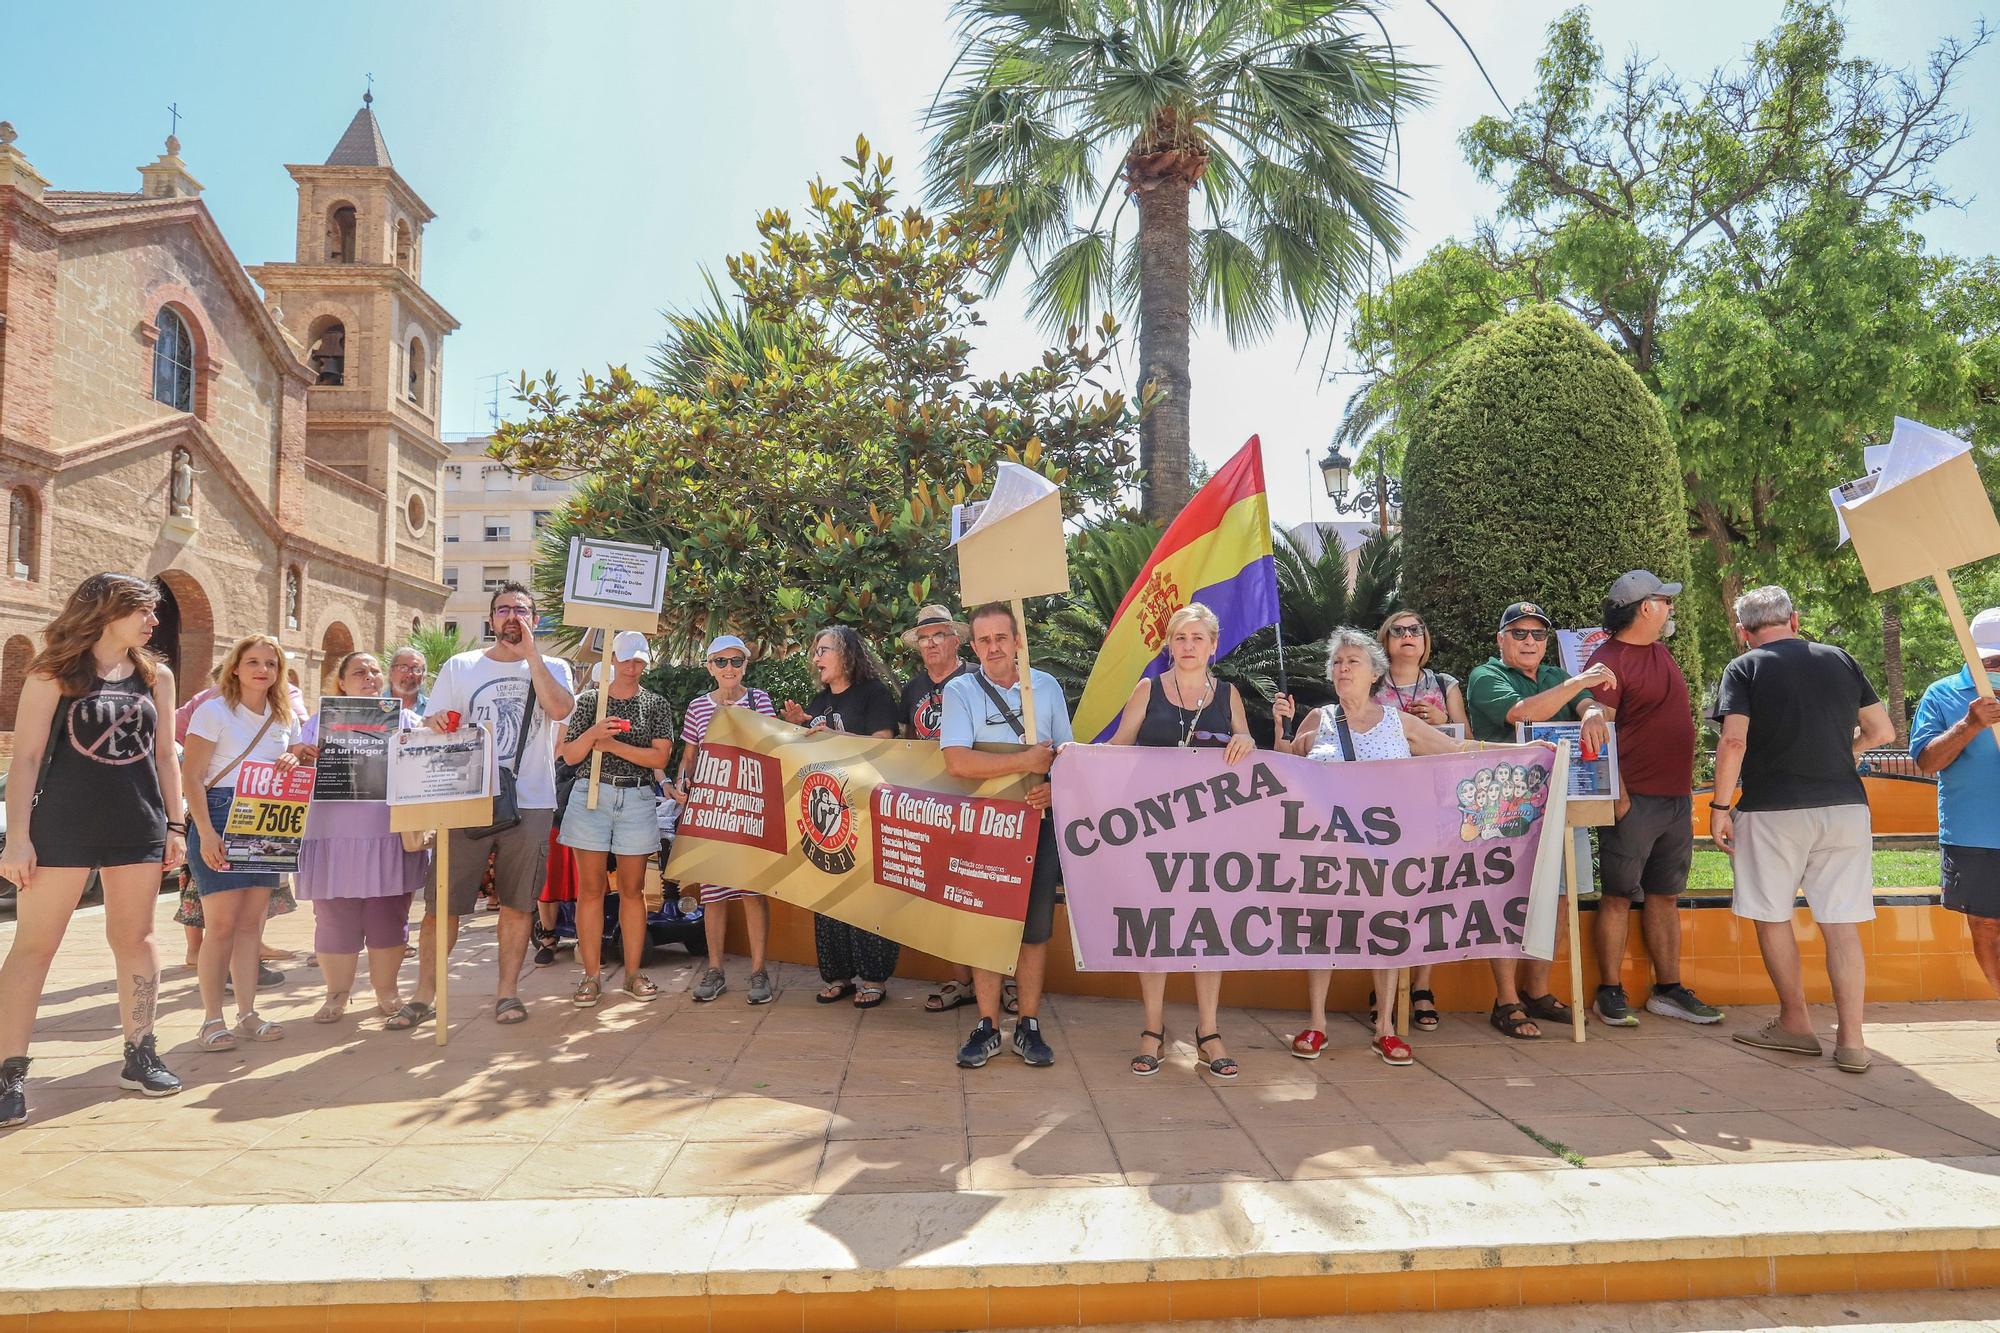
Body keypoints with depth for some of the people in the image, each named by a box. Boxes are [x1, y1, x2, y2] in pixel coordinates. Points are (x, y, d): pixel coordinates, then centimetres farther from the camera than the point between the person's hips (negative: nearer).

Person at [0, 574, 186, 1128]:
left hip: (138, 826, 4)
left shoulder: (156, 676, 10)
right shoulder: (54, 674, -2)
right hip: (62, 826, -4)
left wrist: (174, 825, 9)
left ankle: (139, 1057, 18)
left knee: (135, 939, 9)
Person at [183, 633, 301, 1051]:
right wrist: (206, 833, -18)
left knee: (252, 922, 8)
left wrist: (293, 763, -5)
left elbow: (293, 769, 21)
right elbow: (191, 776, -10)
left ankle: (248, 1014, 14)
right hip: (219, 817, -5)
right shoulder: (214, 711, -5)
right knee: (222, 923, -6)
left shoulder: (286, 717, 12)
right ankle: (212, 1019, 3)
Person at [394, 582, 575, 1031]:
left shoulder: (551, 668, 6)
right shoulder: (458, 668, 10)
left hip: (530, 804, 0)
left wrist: (530, 654, -12)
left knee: (517, 904, 7)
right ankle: (424, 994, 13)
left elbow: (560, 709, -14)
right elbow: (432, 726, 9)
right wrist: (436, 722, -15)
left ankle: (508, 992, 18)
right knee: (441, 903, 1)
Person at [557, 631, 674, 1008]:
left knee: (632, 889, 4)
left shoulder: (656, 705, 6)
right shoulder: (589, 700, 7)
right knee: (591, 888, 0)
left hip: (637, 800, 0)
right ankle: (591, 976, 6)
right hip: (590, 796, 0)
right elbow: (569, 756, 4)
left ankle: (633, 973, 12)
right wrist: (593, 734, -14)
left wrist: (614, 746, -12)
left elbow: (660, 757, -5)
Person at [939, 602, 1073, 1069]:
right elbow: (957, 762, -16)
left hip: (1038, 822, 2)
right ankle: (987, 1027, 14)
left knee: (1036, 927, 4)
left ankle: (1029, 1027, 16)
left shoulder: (1046, 687, 6)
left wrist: (1053, 787, -12)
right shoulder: (959, 691, -3)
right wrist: (1026, 761, -15)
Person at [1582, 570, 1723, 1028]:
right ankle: (1611, 993, 7)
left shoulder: (1660, 652, 15)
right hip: (1634, 799, -8)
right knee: (1618, 896, -1)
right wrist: (1618, 796, -23)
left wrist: (1686, 788, 21)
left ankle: (1668, 990, 21)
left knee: (1665, 896, 13)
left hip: (1676, 796, 8)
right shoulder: (1608, 661, -12)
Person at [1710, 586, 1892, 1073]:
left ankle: (1795, 1023, 20)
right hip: (1845, 805, 4)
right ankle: (1850, 1040, 5)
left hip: (1773, 809, -4)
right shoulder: (1840, 660, 10)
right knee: (1841, 923, 6)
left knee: (1772, 916, 11)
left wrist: (1719, 805, -7)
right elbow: (1882, 731, 13)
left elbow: (1734, 742, -14)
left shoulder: (1744, 669, -2)